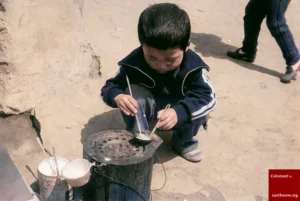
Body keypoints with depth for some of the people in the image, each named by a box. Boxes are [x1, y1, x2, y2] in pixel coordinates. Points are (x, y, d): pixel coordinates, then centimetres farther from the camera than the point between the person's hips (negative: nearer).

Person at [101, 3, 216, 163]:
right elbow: (109, 87, -22)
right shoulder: (134, 62, -29)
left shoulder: (193, 65, -28)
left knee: (200, 106, -29)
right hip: (148, 105, -1)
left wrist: (179, 112, -54)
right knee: (133, 92, -33)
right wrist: (117, 96, -49)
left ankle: (184, 142, 3)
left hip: (176, 109, 1)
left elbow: (208, 96, -34)